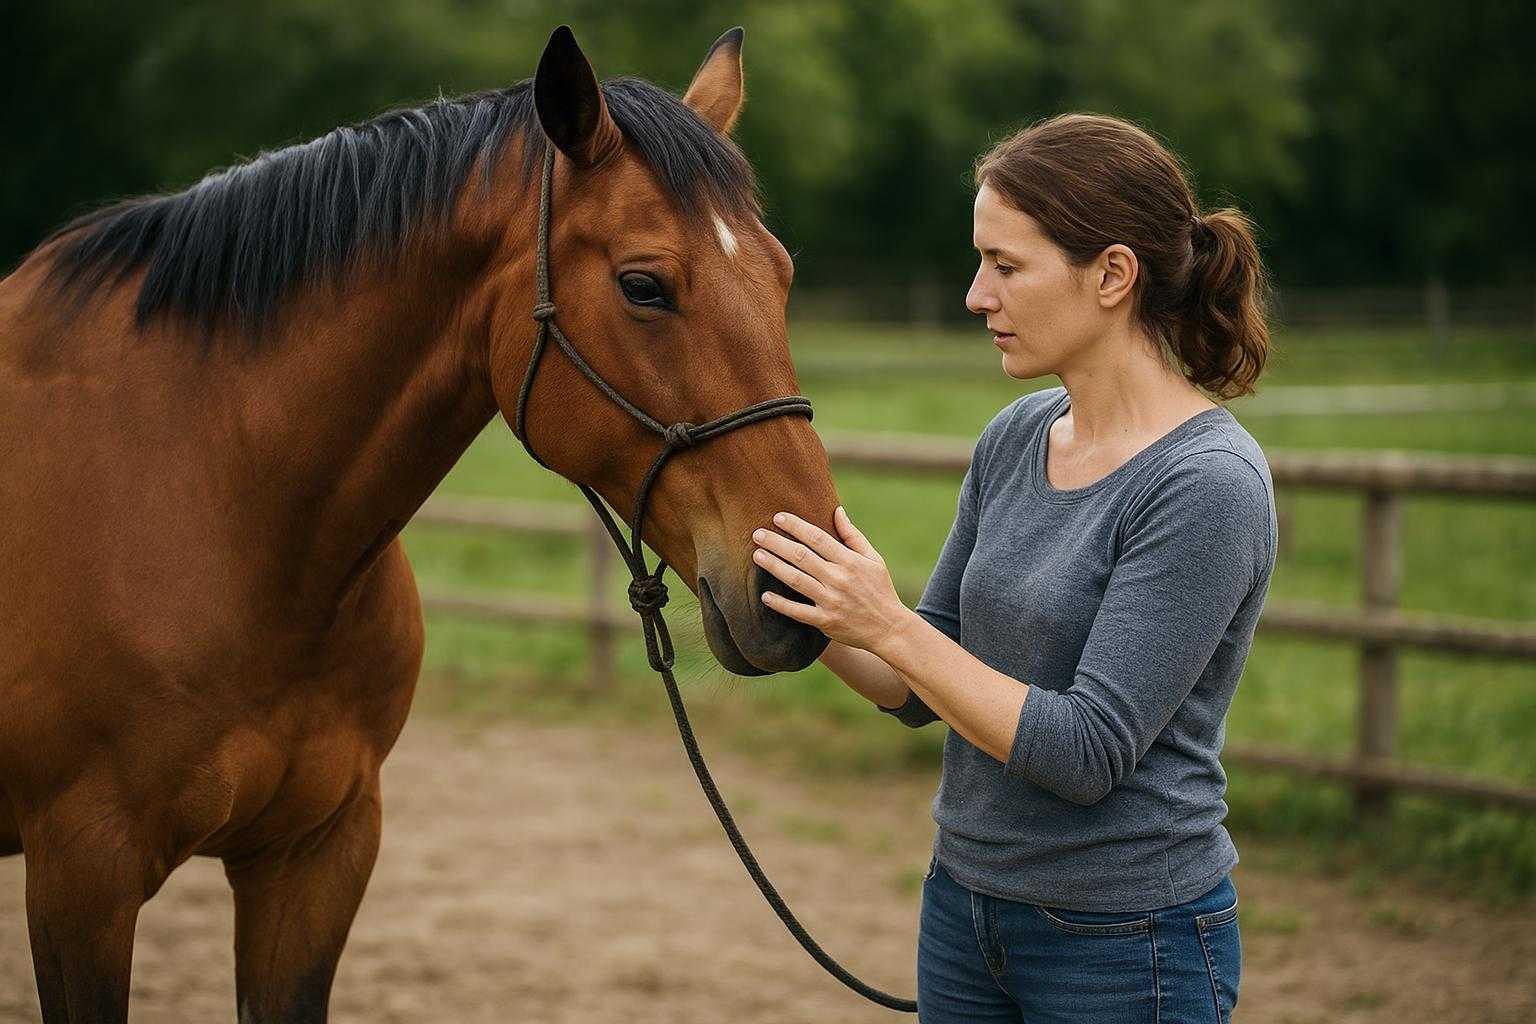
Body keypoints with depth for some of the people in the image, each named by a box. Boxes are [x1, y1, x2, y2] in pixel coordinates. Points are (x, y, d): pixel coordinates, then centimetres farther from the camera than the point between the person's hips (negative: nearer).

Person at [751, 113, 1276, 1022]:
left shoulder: (1209, 484, -19)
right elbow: (923, 692, 10)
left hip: (1128, 946, -7)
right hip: (967, 908, 7)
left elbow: (1087, 751, -23)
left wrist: (888, 626, -23)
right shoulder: (1015, 439, 4)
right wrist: (816, 617, -8)